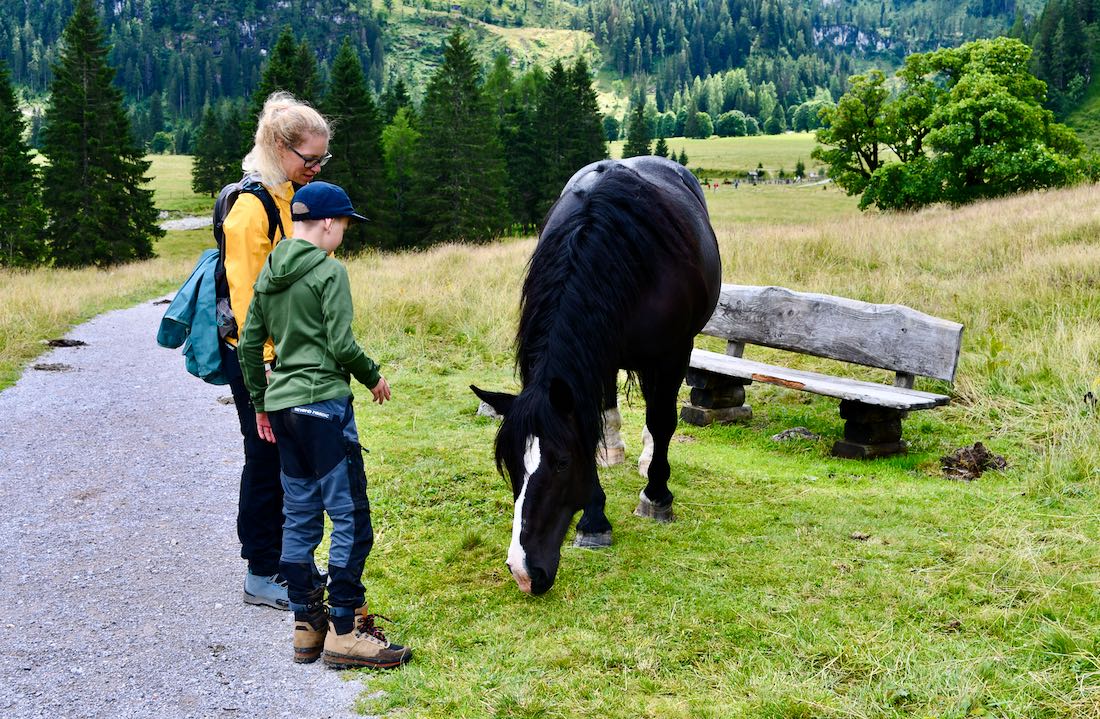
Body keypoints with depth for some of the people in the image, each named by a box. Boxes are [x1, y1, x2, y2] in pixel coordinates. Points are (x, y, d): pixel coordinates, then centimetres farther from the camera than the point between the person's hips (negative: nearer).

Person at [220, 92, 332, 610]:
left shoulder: (295, 196, 11)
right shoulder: (252, 204, -17)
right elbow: (245, 291, -19)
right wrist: (263, 364, -21)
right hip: (258, 358, -8)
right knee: (267, 460, 0)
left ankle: (279, 558, 28)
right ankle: (261, 577, 12)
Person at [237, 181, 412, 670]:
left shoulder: (268, 274, 13)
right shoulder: (328, 271, -9)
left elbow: (248, 345, 14)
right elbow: (341, 346, -15)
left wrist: (260, 404, 22)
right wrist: (373, 377, 2)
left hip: (281, 406, 8)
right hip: (323, 403, -8)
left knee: (299, 516, 12)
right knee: (350, 517, -3)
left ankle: (306, 626, 19)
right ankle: (344, 632, -1)